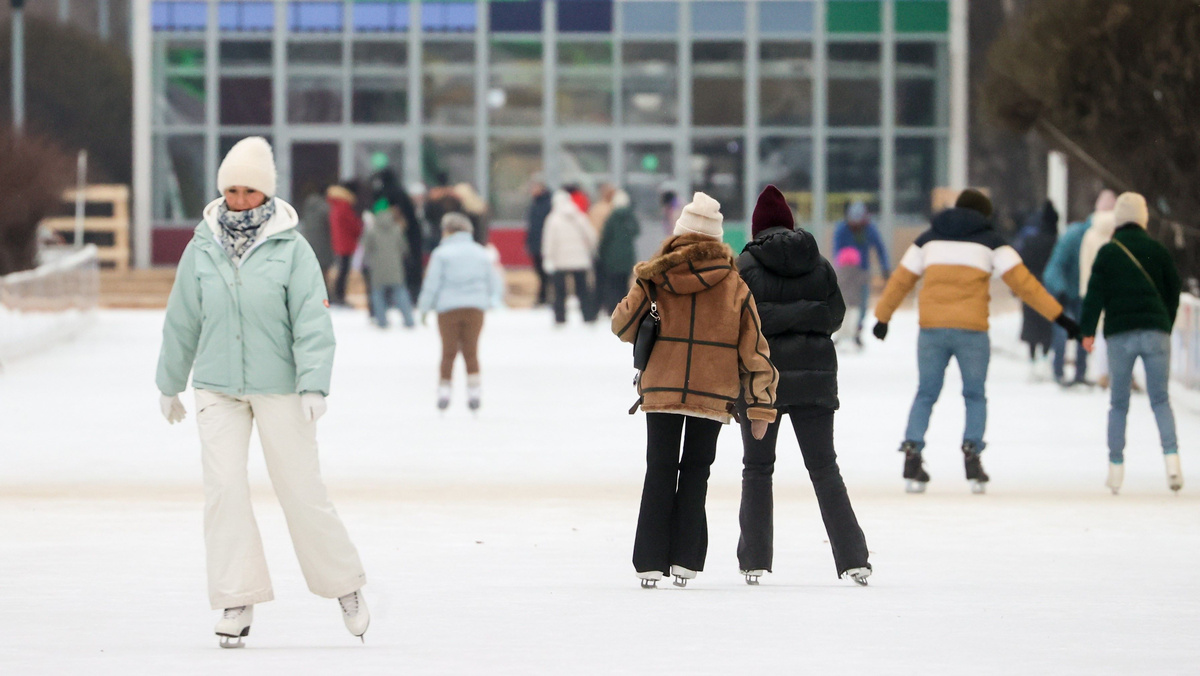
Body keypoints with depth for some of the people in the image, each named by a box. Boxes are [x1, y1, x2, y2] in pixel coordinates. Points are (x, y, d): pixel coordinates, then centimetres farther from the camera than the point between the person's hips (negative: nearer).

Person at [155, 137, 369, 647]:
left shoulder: (291, 249, -6)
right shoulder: (202, 250, 3)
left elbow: (312, 322, -9)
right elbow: (182, 322, 12)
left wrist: (314, 387, -18)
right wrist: (169, 385, 18)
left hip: (279, 388, -2)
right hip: (217, 390, 2)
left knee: (301, 490, 1)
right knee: (224, 489, -7)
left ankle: (345, 585, 20)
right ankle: (237, 602, 0)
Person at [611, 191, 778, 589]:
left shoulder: (656, 279, -4)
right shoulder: (735, 287, -1)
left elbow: (623, 326, 1)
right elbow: (754, 348, 0)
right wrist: (760, 406, 4)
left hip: (661, 390, 0)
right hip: (714, 394, 0)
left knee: (660, 473, 8)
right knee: (696, 471, 10)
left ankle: (651, 562, 1)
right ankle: (685, 560, 4)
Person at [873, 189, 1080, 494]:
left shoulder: (929, 238, 16)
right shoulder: (989, 241, 7)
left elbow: (900, 280, 20)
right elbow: (1023, 282, 0)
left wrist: (883, 317, 33)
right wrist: (1059, 317, 0)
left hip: (932, 328, 2)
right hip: (972, 331, -2)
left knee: (926, 394, 12)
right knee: (975, 396, 13)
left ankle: (911, 452, -2)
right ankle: (972, 455, -2)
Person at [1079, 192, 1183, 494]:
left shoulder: (1108, 252, 3)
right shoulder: (1157, 250, 7)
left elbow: (1095, 293, -4)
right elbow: (1174, 290, 12)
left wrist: (1088, 331, -1)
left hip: (1120, 334, -1)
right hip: (1155, 332, 1)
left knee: (1119, 402, 9)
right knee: (1160, 399, 3)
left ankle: (1116, 466, 6)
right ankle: (1171, 457, -17)